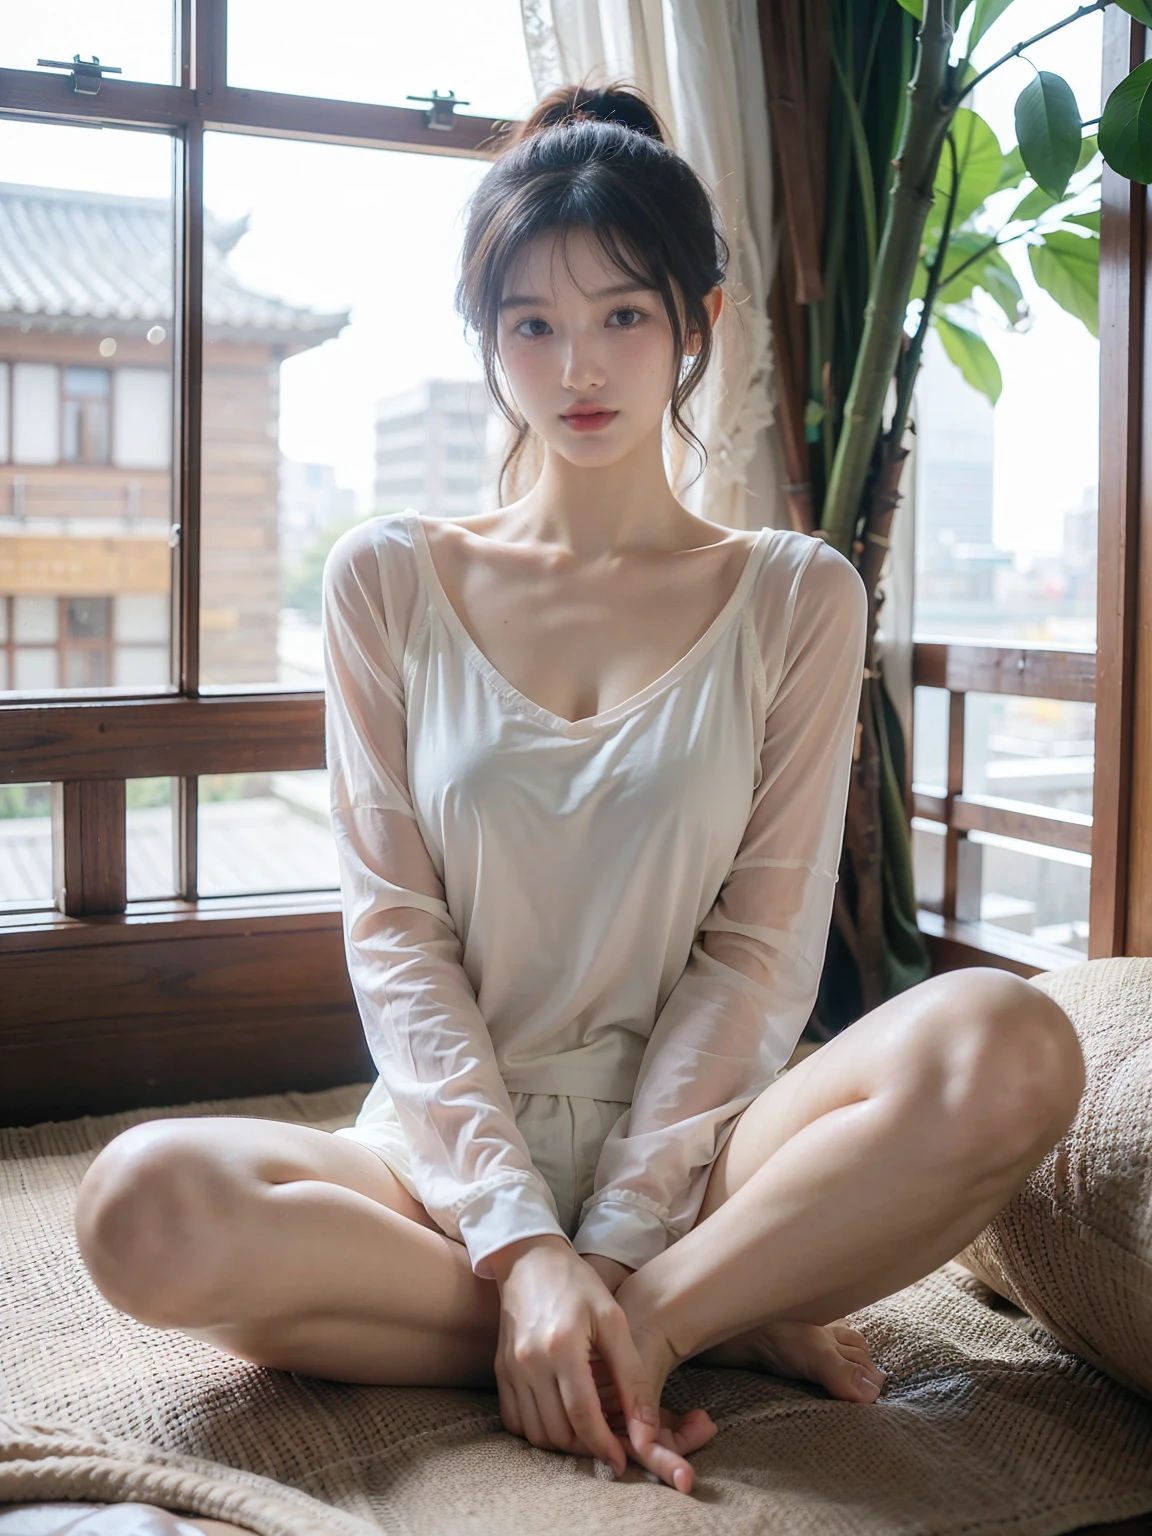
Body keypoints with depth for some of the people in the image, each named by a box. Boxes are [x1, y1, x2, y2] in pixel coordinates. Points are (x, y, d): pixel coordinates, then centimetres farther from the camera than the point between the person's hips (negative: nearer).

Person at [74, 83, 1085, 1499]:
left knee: (1007, 1046, -28)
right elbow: (393, 932, -2)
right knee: (142, 1208, -29)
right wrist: (522, 1241, -14)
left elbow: (762, 947, -2)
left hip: (691, 1156, -1)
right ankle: (721, 1318, -14)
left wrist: (612, 1243, -13)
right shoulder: (389, 581, 6)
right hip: (448, 1153, 2)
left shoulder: (795, 598, 5)